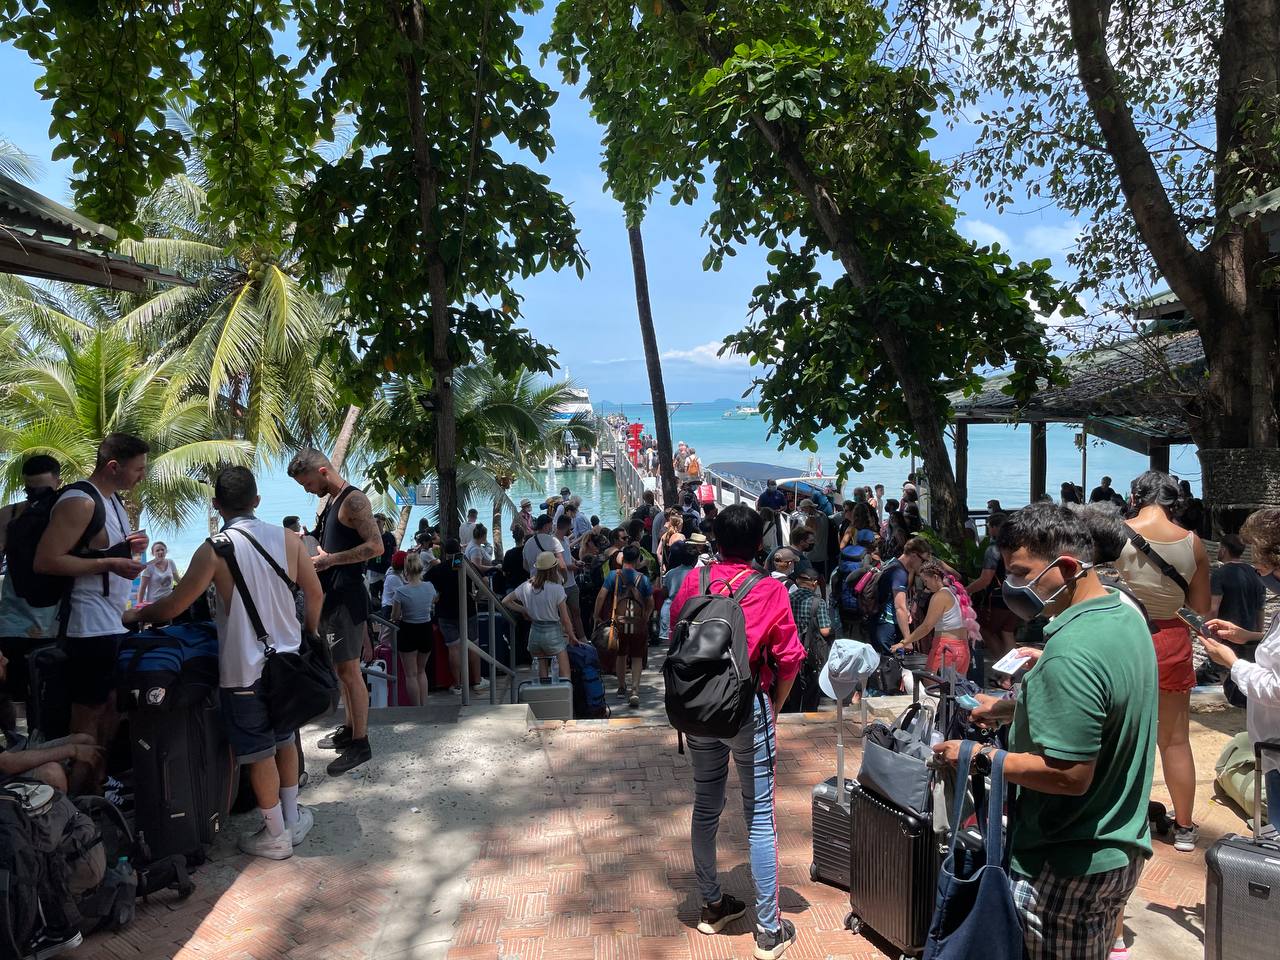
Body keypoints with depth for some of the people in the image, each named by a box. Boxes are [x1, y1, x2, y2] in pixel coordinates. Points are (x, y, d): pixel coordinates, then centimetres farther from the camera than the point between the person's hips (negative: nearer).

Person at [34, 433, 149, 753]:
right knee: (89, 711, 0)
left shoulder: (113, 499, 13)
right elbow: (45, 561, -22)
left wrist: (132, 547, 4)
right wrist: (109, 564, -26)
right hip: (92, 626, -10)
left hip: (116, 621, 10)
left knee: (114, 703, 17)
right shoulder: (79, 502, -17)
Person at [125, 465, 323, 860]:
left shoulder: (215, 549, -14)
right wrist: (308, 636, 18)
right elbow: (315, 595, 3)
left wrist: (135, 615, 11)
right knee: (284, 740, 20)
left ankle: (275, 835, 19)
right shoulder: (287, 538, -2)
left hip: (243, 668, -4)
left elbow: (173, 606, -9)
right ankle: (293, 819, 31)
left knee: (259, 753, 8)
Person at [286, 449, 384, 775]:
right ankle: (351, 728, 28)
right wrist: (315, 554, 10)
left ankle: (360, 744, 1)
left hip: (347, 597, -10)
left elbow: (376, 546, -23)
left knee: (348, 670, -6)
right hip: (330, 596, 10)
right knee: (341, 668, 16)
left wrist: (329, 560, -21)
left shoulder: (353, 500, -14)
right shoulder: (330, 502, 16)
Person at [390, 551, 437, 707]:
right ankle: (424, 705, 21)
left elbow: (394, 617, -10)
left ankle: (416, 707, 14)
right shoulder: (430, 587, -8)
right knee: (421, 671, 22)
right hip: (427, 630, 4)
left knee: (411, 674, 10)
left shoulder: (401, 591, -19)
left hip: (408, 632, -4)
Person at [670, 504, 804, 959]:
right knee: (760, 816, 6)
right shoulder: (770, 591, -10)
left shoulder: (692, 583, -3)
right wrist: (774, 708, 6)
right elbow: (789, 659, -9)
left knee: (705, 807, 17)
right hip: (749, 707, -3)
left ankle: (712, 906, 33)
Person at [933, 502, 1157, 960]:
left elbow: (1070, 776, -28)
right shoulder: (1125, 613, 2)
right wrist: (1010, 707, 7)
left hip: (1069, 868, -9)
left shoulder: (1071, 654, -29)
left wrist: (978, 758, -19)